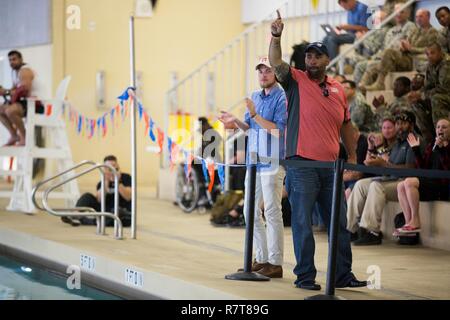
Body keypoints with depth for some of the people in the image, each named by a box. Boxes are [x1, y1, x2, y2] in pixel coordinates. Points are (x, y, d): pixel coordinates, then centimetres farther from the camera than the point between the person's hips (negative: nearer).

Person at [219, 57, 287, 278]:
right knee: (251, 211, 12)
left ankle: (275, 263, -4)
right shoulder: (255, 97, 15)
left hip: (272, 161, -9)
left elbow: (278, 130, -17)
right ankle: (262, 258, 21)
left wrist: (254, 114, -21)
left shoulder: (282, 98, -9)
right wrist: (236, 122, 2)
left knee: (272, 212, -7)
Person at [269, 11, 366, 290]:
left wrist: (353, 156, 19)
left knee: (339, 225, 9)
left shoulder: (339, 90, 12)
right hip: (302, 166, -4)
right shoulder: (296, 81, 0)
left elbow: (346, 125, 20)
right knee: (303, 223, -2)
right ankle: (305, 276, 4)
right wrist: (276, 37, -33)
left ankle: (343, 275, 17)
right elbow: (276, 63, -18)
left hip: (331, 167, 5)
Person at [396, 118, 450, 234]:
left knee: (409, 182, -27)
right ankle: (408, 223, -21)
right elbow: (423, 167, 14)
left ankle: (415, 222, -25)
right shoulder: (431, 146, 20)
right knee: (401, 186, -16)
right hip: (430, 182, 7)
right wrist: (416, 149, 10)